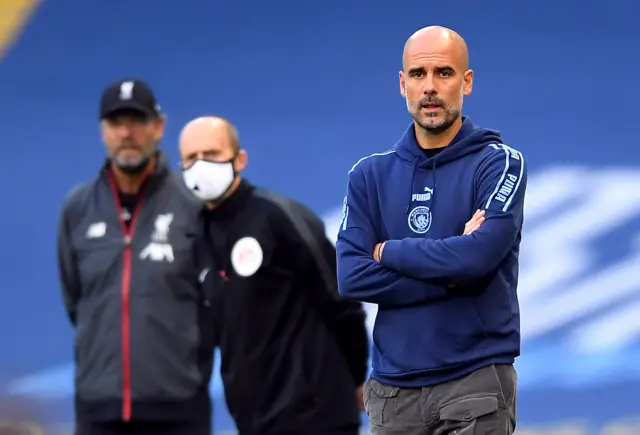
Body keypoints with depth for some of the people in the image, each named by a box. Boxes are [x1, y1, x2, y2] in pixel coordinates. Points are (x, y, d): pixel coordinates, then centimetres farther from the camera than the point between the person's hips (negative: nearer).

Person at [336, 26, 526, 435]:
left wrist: (388, 251, -6)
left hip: (476, 381, -3)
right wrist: (450, 276, -12)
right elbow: (352, 277, -4)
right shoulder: (370, 175, 8)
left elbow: (479, 255, -18)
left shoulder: (499, 164, -2)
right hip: (393, 386, 4)